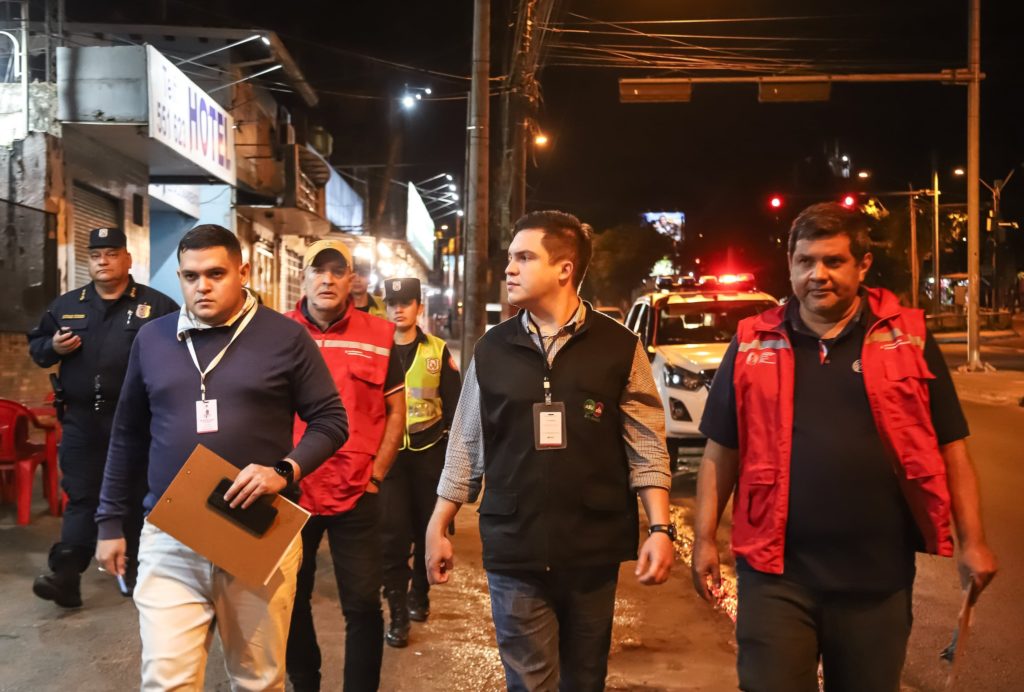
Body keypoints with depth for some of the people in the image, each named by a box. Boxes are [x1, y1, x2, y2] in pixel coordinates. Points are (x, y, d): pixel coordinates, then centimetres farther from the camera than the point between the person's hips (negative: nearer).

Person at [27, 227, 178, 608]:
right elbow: (36, 344, 19)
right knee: (81, 497, 3)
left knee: (135, 497, 9)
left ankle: (133, 568, 23)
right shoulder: (66, 305, 11)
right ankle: (66, 576, 2)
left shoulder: (157, 306, -1)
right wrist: (53, 346, -3)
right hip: (81, 418, 3)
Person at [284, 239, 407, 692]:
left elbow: (395, 411, 5)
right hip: (290, 493, 2)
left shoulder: (379, 336, 0)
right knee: (291, 599, 15)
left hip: (356, 494, -1)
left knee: (363, 604, 2)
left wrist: (376, 474, -2)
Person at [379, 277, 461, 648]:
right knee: (393, 533, -5)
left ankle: (419, 594, 31)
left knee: (427, 528, 12)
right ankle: (398, 612, 2)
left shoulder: (438, 351, 4)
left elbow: (453, 402, 7)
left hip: (429, 451, 2)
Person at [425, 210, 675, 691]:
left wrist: (660, 529, -9)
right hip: (513, 552, 1)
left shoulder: (619, 347, -2)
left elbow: (646, 447, -1)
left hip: (592, 552, 0)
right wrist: (438, 527, 7)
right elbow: (467, 446, 7)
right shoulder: (492, 349, 3)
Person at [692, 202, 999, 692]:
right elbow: (721, 452, 5)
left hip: (878, 574, 1)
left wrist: (972, 540, 0)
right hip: (775, 571, 0)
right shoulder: (753, 343, 1)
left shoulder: (908, 338, 0)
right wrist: (705, 539, 2)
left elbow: (951, 447, 3)